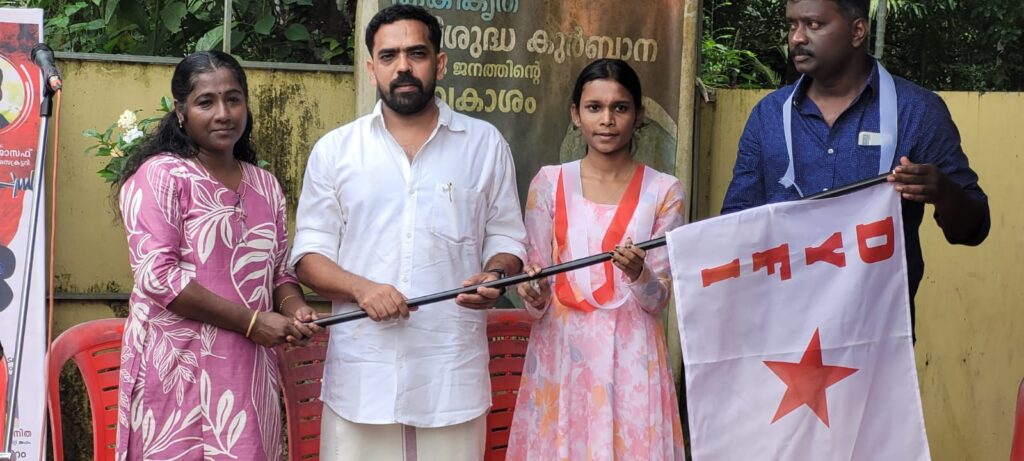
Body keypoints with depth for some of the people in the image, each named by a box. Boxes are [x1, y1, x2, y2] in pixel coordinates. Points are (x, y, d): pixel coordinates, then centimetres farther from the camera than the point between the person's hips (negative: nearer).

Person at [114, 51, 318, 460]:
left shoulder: (265, 186, 13)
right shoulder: (160, 176, -7)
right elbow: (157, 275, -16)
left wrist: (294, 308, -6)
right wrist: (252, 321, -16)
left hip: (248, 369, 6)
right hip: (179, 368, -6)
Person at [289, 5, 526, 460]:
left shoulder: (485, 143, 8)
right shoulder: (334, 149, 7)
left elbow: (506, 239, 11)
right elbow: (309, 252, 6)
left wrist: (494, 277, -12)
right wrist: (360, 287, -13)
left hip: (453, 372, 0)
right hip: (360, 374, 0)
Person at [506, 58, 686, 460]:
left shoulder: (663, 191, 1)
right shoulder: (549, 184, 3)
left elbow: (658, 299, -1)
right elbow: (536, 301, 3)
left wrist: (638, 274, -22)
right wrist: (534, 297, -19)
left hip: (630, 355, 0)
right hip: (561, 353, 1)